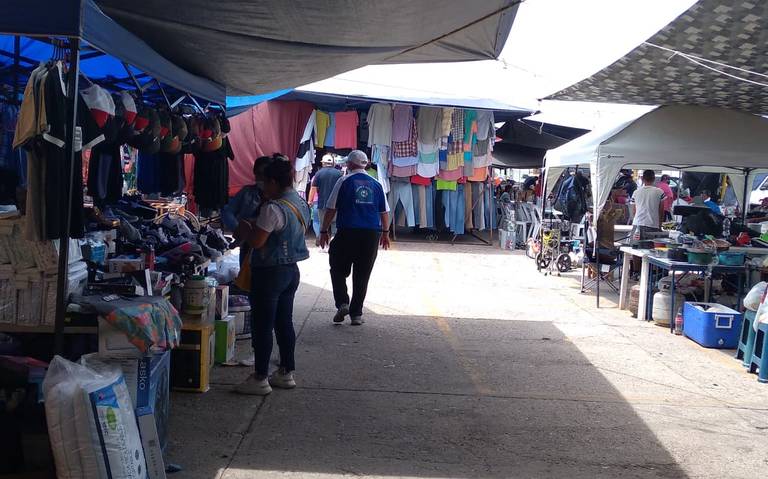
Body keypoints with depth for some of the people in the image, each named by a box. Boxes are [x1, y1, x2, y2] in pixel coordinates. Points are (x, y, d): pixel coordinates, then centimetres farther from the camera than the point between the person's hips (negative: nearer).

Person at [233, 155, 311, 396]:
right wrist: (256, 225, 14)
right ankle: (286, 373, 24)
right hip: (291, 270, 9)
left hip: (270, 272, -9)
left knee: (262, 326, 0)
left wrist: (244, 229, -2)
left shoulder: (273, 208, -21)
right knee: (284, 322, 16)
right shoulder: (302, 203, 7)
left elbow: (256, 241, -21)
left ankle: (260, 379, 6)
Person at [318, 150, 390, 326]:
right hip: (372, 234, 3)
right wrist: (385, 233, 25)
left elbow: (331, 209, -2)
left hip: (347, 233, -3)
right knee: (362, 276, 9)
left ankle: (342, 303, -5)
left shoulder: (344, 181, -1)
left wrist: (324, 231, 5)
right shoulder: (376, 184, 9)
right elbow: (384, 212, 13)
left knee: (338, 270, 12)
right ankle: (356, 314, 11)